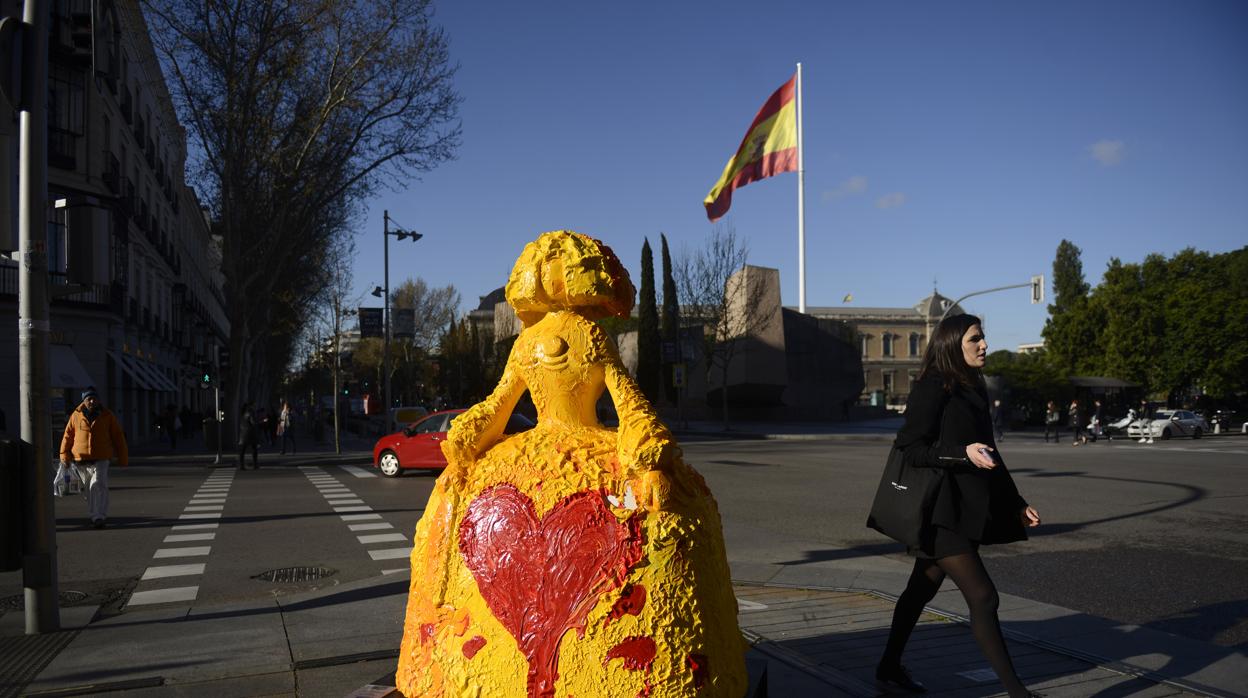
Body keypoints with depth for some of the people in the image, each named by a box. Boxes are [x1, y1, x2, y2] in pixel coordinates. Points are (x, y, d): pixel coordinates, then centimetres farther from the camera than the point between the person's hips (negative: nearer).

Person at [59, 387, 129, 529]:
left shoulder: (107, 416, 2)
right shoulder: (76, 416, 4)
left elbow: (118, 437, 5)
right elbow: (68, 436, 10)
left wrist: (123, 457, 4)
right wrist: (64, 454, 3)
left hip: (101, 459, -2)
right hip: (81, 459, 2)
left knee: (99, 485, -16)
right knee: (89, 489, 11)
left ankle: (99, 517, -16)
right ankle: (94, 515, 25)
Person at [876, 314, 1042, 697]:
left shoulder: (973, 389, 14)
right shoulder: (934, 387, -12)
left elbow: (989, 454, 20)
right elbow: (911, 449, -15)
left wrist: (1017, 504, 18)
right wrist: (963, 454, -26)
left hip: (965, 508, 9)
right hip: (940, 511, -9)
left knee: (922, 590, 18)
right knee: (983, 597, -10)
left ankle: (889, 667, 31)